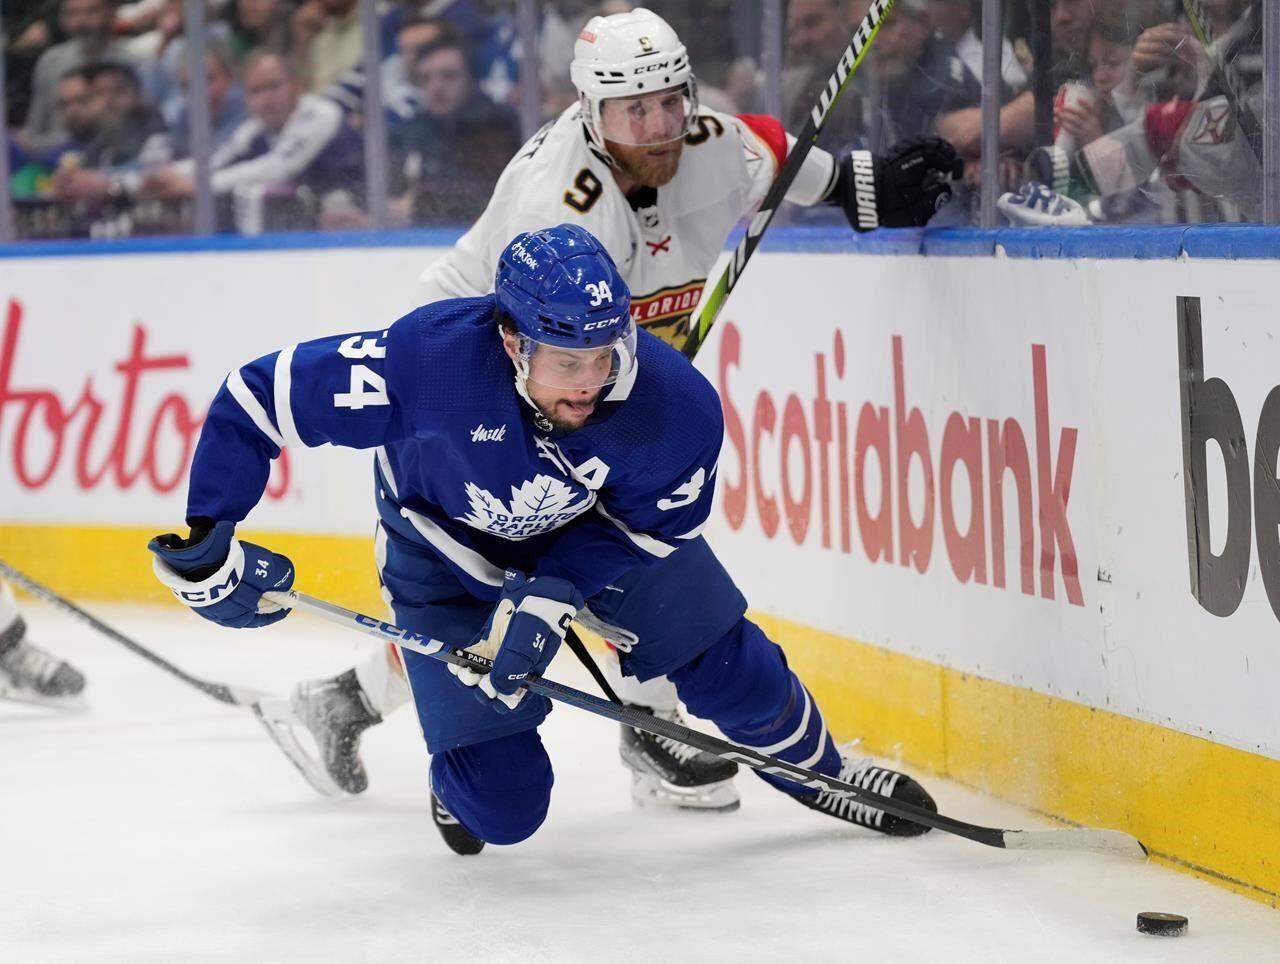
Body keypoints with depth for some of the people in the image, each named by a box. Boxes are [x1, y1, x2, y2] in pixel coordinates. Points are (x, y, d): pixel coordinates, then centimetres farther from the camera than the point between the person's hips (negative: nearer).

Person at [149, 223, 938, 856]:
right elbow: (258, 397, -32)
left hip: (597, 527, 2)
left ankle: (820, 772, 35)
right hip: (446, 539, -2)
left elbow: (649, 524, -14)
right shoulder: (428, 359, -42)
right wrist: (207, 547, -29)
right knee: (503, 808, -6)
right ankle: (466, 775, 32)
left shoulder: (677, 405, -34)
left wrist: (552, 595, -28)